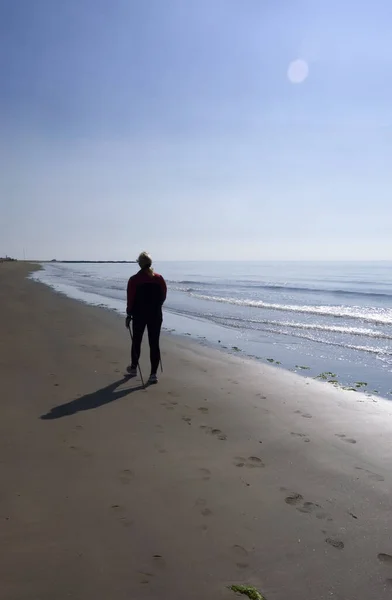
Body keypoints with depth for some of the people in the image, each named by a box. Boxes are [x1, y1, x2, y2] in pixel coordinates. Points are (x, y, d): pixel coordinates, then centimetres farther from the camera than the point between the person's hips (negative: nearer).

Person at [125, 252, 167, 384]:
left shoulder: (134, 280, -8)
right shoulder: (159, 278, -2)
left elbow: (130, 300, -7)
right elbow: (163, 296, 4)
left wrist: (129, 315, 3)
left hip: (139, 315, -1)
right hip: (156, 315, 1)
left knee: (136, 341, 17)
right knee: (154, 344, 3)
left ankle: (134, 368, 32)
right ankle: (153, 374, 2)